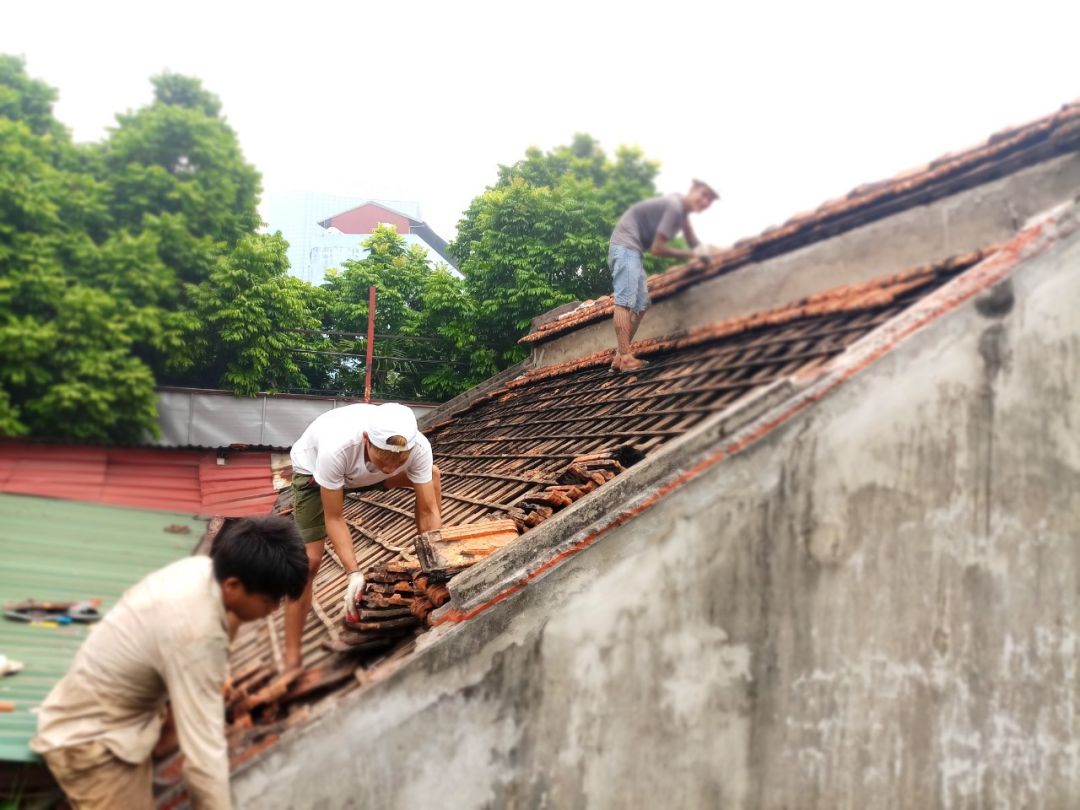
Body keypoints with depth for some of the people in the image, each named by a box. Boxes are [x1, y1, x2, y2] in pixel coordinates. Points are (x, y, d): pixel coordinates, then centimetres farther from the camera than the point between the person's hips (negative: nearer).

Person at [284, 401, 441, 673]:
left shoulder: (418, 447, -36)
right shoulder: (337, 447, -46)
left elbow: (428, 510, -24)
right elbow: (334, 519, -33)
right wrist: (354, 573, -39)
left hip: (361, 467, 4)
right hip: (313, 468, -4)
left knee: (431, 475, -8)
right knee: (310, 559, -13)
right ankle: (292, 662, -5)